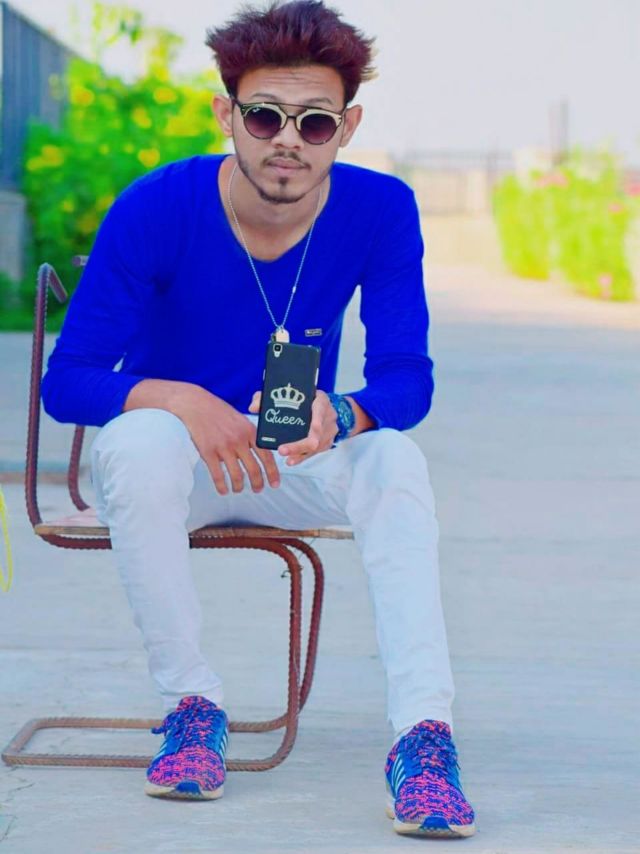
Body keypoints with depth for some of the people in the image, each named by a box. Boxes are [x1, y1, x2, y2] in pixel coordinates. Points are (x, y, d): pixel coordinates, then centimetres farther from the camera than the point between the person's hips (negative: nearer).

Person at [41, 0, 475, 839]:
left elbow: (407, 380, -17)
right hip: (175, 466, -1)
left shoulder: (381, 211, -14)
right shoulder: (157, 209, -19)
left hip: (296, 466, 1)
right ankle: (192, 702, -22)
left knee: (395, 458, -30)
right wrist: (180, 401, -40)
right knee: (141, 440, -36)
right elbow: (67, 381, -19)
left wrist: (338, 416, -42)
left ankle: (424, 730, -38)